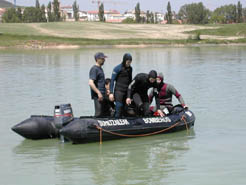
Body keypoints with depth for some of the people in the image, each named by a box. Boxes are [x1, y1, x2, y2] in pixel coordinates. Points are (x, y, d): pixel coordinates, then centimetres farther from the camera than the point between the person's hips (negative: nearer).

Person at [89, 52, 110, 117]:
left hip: (103, 95, 10)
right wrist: (98, 93, -23)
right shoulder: (94, 69, -12)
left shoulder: (100, 68, 18)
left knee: (107, 113, 11)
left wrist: (106, 90, 22)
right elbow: (91, 83, -22)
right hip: (98, 96, -10)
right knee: (99, 114, -9)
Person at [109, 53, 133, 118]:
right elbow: (112, 80, -7)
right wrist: (111, 93, -14)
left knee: (123, 108, 5)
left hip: (126, 92, 6)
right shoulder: (118, 68, -7)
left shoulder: (130, 68, 11)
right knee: (119, 107, -13)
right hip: (119, 91, -6)